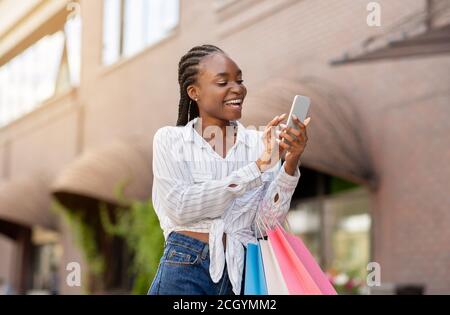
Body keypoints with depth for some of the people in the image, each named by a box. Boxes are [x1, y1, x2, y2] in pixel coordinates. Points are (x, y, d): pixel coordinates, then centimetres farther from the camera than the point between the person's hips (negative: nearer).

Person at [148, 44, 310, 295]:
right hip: (186, 274, -2)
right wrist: (257, 167, -17)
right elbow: (180, 207, -15)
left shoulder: (260, 143, 2)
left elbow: (271, 216, -3)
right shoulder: (169, 139, -2)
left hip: (243, 274, 2)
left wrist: (291, 162, -18)